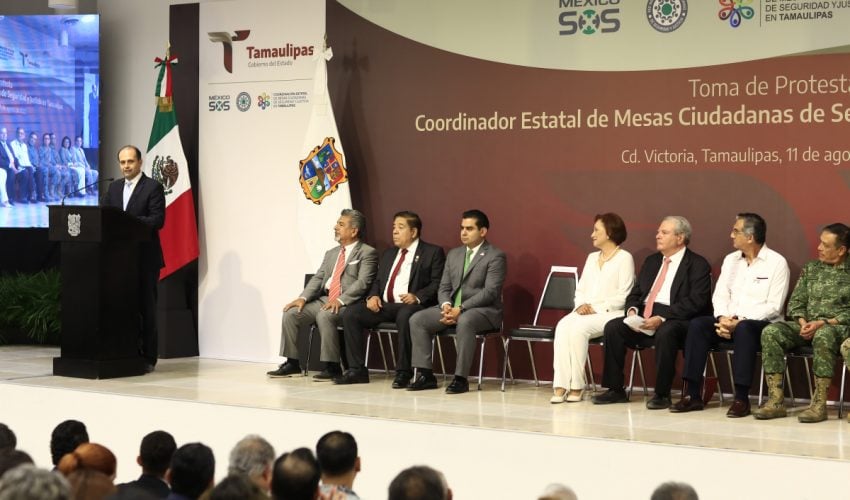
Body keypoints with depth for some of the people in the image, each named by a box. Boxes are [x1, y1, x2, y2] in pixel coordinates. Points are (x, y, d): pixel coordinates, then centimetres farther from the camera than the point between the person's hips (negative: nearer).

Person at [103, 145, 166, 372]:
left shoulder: (153, 187, -4)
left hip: (145, 257, -6)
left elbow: (158, 220, -13)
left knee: (146, 307, -1)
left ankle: (148, 357, 3)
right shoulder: (114, 187, 16)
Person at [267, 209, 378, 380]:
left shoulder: (367, 253, -1)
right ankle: (292, 363, -2)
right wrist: (303, 298, -3)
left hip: (348, 304, -7)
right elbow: (318, 278, 15)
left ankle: (332, 366, -27)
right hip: (324, 299, 7)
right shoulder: (331, 253, 23)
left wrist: (340, 300, -26)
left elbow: (362, 283, -13)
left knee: (324, 315, -36)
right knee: (290, 313, -11)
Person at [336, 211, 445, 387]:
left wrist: (417, 297, -22)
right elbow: (378, 281, 26)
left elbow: (437, 284, -5)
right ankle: (357, 370, -12)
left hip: (410, 305, -6)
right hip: (384, 305, 6)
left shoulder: (433, 253, 5)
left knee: (405, 316, -40)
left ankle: (403, 372, -30)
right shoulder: (389, 254, 25)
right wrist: (373, 296, 3)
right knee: (350, 313, -15)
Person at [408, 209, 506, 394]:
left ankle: (460, 378, -33)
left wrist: (460, 309, -23)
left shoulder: (496, 256, -6)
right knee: (417, 320, -13)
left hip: (483, 310, -7)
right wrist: (446, 305, -9)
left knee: (464, 321, -40)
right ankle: (425, 375, -11)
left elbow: (489, 292, -16)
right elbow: (444, 287, 14)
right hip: (452, 308, 7)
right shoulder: (453, 254, 17)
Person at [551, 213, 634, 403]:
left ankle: (577, 386, -26)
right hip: (584, 312, 5)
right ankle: (561, 386, -35)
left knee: (578, 328, -33)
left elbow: (623, 296, -8)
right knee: (563, 326, -27)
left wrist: (596, 308, -14)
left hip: (609, 314, -5)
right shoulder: (592, 258, 24)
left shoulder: (624, 258, 1)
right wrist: (581, 305, -3)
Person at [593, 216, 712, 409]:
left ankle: (662, 394, -24)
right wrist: (632, 310, -4)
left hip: (675, 320, -7)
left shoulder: (698, 265, -2)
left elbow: (695, 302, -14)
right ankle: (615, 390, -7)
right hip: (644, 318, 7)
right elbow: (635, 294, 21)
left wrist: (662, 318, -23)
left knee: (665, 332, -38)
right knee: (612, 327, -15)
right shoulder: (652, 261, 21)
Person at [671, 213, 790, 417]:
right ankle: (693, 395, -22)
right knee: (697, 325, -20)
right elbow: (720, 295, 10)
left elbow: (774, 306, -13)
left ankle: (741, 399, -35)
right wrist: (723, 319, -12)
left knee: (744, 329, -38)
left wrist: (740, 321, -20)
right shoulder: (731, 260, 14)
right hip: (729, 322, 6)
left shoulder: (777, 263, -5)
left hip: (762, 324, -6)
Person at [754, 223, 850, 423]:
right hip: (807, 326, 5)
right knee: (771, 332, -24)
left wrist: (823, 323, -16)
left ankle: (819, 404, -37)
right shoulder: (810, 269, 19)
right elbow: (795, 302, 15)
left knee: (823, 336, -41)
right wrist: (803, 322, -6)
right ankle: (776, 400, -28)